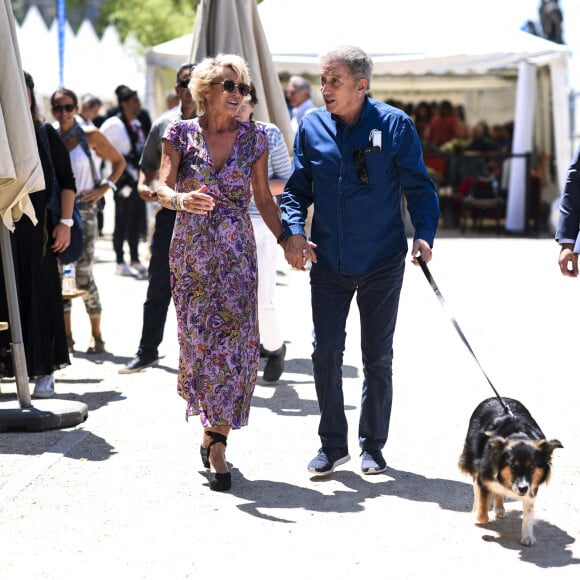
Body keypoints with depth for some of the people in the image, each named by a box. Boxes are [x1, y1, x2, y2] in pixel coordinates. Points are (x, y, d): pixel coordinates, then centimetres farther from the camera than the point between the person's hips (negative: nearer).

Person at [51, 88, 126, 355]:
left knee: (83, 275, -7)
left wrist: (105, 187, -5)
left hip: (83, 210, -4)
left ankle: (96, 335, 6)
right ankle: (66, 336, 11)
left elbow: (118, 161, 6)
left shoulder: (90, 135, -2)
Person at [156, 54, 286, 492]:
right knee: (199, 338, 2)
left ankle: (215, 441, -3)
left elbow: (264, 198, 9)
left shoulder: (254, 138, 4)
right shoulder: (182, 134, 0)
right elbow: (161, 188, -8)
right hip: (191, 251, 0)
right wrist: (181, 199, -30)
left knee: (233, 340, -7)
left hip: (237, 252, 1)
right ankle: (216, 434, 20)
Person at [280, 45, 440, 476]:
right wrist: (293, 231, -10)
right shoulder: (312, 127, 1)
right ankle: (333, 445, 15)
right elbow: (297, 187, 7)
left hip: (382, 263, -2)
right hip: (328, 263, 2)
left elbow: (419, 186, -2)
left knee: (378, 357, 9)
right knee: (325, 352, 1)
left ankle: (373, 445, 23)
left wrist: (424, 234, -17)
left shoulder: (395, 125, -7)